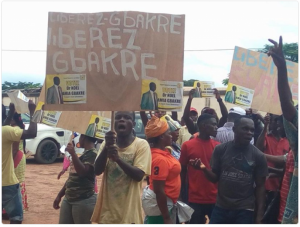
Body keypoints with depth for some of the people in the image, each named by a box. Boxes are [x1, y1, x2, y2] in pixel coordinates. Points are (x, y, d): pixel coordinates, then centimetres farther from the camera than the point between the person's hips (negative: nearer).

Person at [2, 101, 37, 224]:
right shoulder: (5, 131, -20)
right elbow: (32, 133, -26)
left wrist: (11, 113, 22)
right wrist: (32, 112, -16)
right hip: (8, 184, -7)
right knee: (16, 218, 3)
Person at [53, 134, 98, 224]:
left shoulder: (92, 153, -11)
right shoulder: (83, 154, 17)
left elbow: (83, 172, -26)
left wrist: (73, 153, -24)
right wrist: (59, 195, 21)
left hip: (84, 200, -9)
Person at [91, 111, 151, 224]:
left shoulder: (141, 144, -7)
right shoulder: (107, 143, 5)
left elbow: (139, 175, -16)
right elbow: (97, 171, -7)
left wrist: (118, 158, -30)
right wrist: (106, 148, -23)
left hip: (129, 210, -4)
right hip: (107, 208, 4)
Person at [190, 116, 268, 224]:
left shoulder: (258, 156, -4)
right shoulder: (221, 149, -2)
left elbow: (260, 186, 1)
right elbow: (215, 178, 4)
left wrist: (259, 214, -3)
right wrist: (204, 169, -17)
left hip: (245, 210, -1)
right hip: (221, 208, 1)